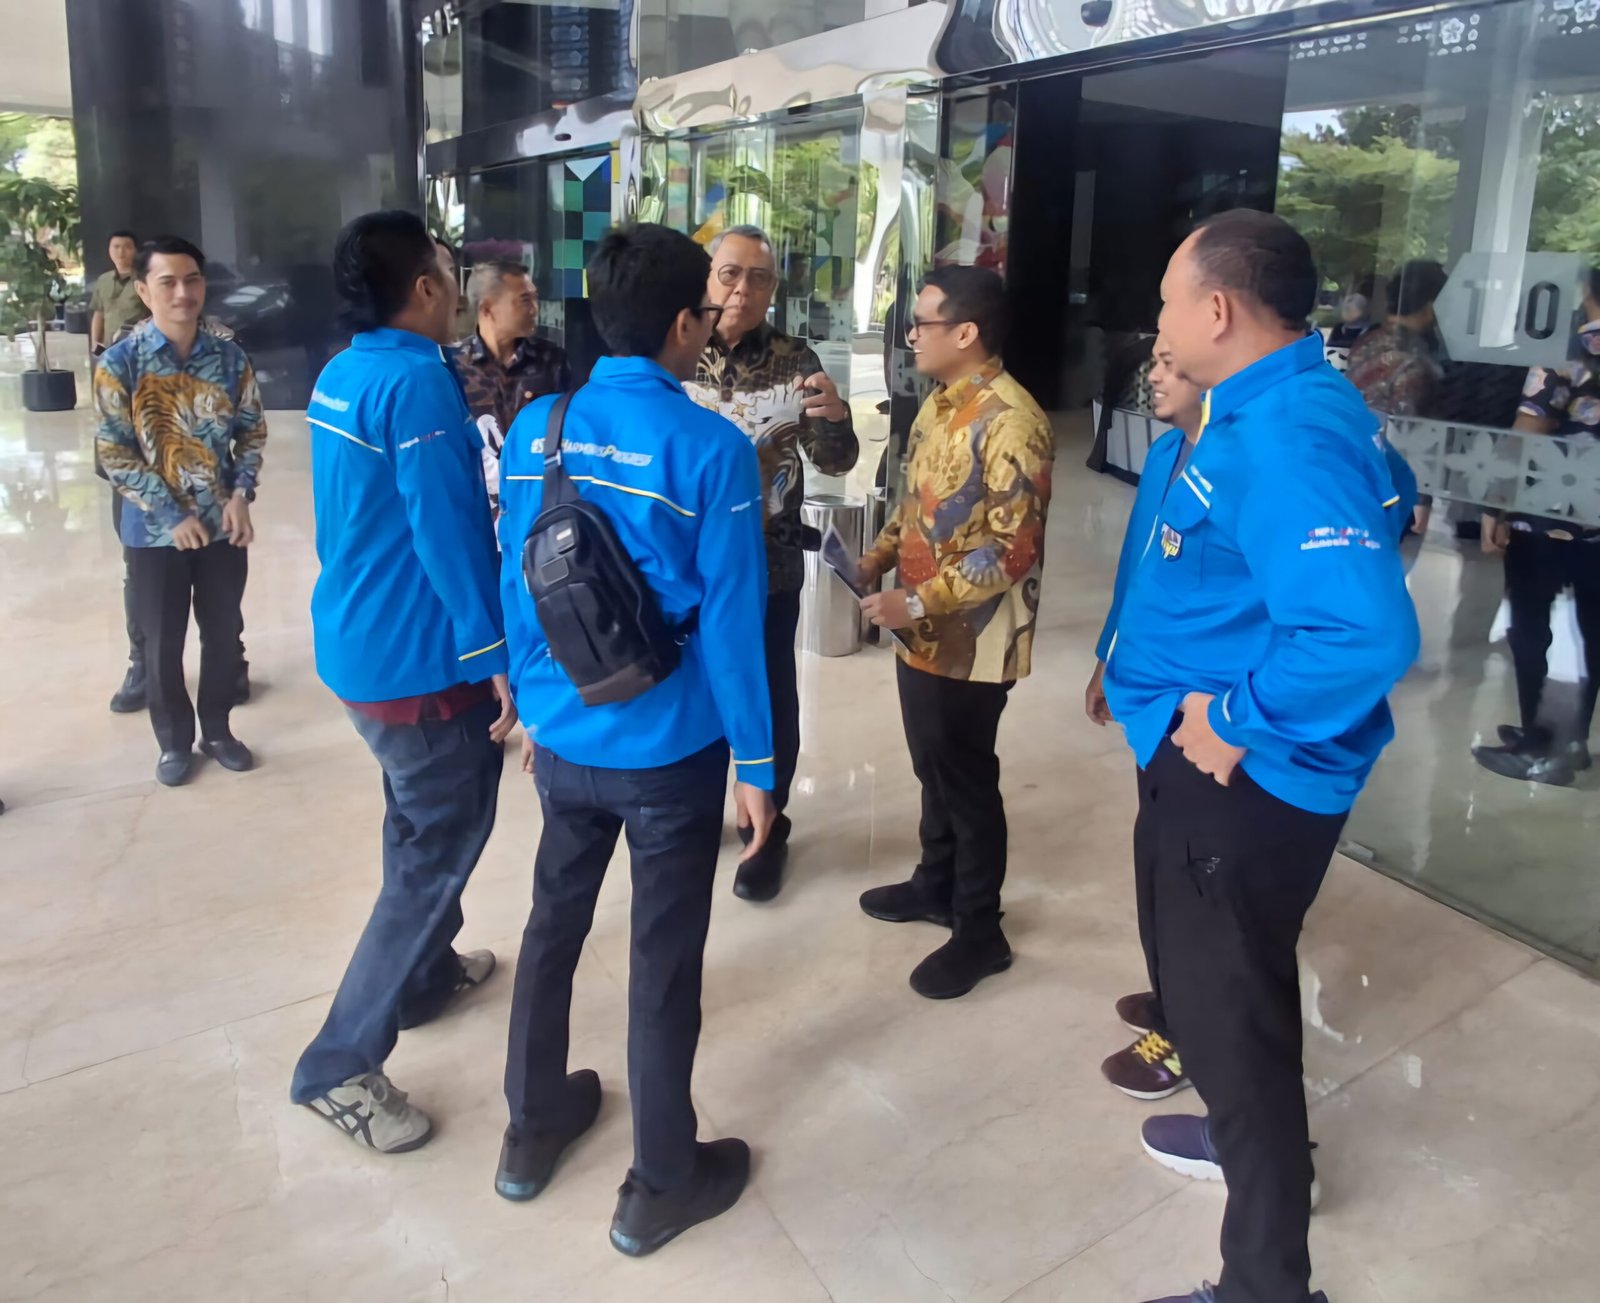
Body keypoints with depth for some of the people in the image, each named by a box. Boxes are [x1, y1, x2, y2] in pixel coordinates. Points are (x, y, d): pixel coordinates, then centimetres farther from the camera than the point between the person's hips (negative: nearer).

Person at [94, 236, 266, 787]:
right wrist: (172, 515, -15)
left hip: (223, 525, 2)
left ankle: (217, 728, 32)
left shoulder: (230, 358, -2)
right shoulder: (120, 363, -10)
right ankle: (174, 740, 27)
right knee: (162, 642, 9)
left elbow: (252, 432, 5)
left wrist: (241, 495, -10)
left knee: (224, 633, 13)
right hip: (155, 531, -2)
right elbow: (114, 454, -10)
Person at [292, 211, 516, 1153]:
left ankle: (426, 974, 43)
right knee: (441, 850, 1)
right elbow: (447, 532, -24)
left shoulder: (342, 374, 9)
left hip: (360, 642, 10)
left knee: (420, 827, 25)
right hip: (419, 658, -10)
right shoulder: (418, 381, -21)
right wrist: (496, 656, -19)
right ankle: (341, 1065, 9)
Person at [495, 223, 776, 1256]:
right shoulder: (712, 449, -17)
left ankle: (532, 1130, 40)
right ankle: (661, 1184, 27)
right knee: (666, 958, 9)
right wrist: (755, 761, -5)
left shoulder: (536, 429, -2)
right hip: (671, 749, -5)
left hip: (563, 737, 5)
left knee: (554, 923, 21)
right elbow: (729, 621, -16)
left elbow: (515, 585, 4)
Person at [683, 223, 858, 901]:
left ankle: (767, 827, 30)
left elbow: (836, 462, -5)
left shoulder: (793, 361, -4)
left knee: (768, 699, 10)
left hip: (768, 565, -1)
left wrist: (835, 417, -26)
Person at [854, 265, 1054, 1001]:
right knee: (934, 768, 21)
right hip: (923, 632, 9)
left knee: (967, 781, 4)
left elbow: (1015, 549, -24)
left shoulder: (1010, 422, -21)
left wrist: (915, 604, -25)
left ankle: (979, 931, 20)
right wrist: (877, 559, 4)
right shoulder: (939, 404, 9)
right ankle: (936, 884, 40)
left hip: (971, 641, -8)